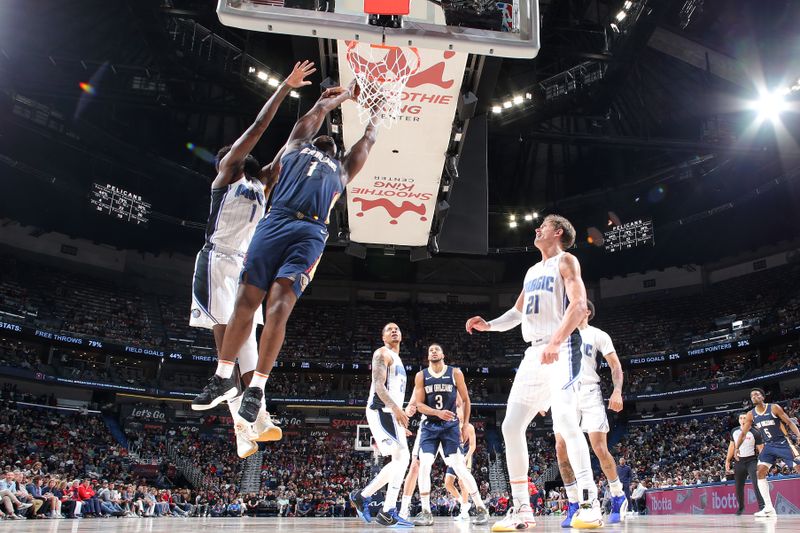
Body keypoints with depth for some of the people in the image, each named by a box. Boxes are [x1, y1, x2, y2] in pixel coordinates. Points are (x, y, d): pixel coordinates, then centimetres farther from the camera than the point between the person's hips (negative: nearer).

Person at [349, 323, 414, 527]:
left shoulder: (397, 359, 26)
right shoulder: (382, 353, -4)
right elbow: (379, 385, -17)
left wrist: (399, 411, 22)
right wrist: (396, 408, -26)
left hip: (391, 412, 10)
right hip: (381, 411, -10)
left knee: (399, 459, 8)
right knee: (402, 456, -16)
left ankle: (362, 496, 15)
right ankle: (389, 513, -12)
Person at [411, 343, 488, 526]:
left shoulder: (455, 373, -2)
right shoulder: (421, 376, 0)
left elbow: (466, 399, 7)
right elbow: (419, 405, -4)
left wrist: (465, 423, 4)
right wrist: (438, 413, -21)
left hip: (450, 425, -2)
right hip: (429, 426, 2)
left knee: (459, 467, -6)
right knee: (424, 466, -11)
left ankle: (481, 508, 7)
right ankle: (426, 512, -1)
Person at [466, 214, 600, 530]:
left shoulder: (565, 261, 1)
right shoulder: (532, 271, 24)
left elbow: (579, 304, -14)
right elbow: (518, 312, 31)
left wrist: (556, 341, -27)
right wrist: (489, 325, 13)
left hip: (562, 349, -8)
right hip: (534, 352, 8)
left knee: (564, 421, -23)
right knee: (511, 427, 1)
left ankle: (589, 504, -13)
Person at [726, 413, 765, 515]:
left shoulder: (755, 433, -9)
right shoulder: (734, 432, 5)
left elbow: (761, 449, -8)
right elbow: (732, 446, 13)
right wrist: (727, 460, 10)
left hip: (752, 460, -4)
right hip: (739, 461, 4)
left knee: (756, 484, -17)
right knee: (738, 486, 9)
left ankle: (762, 506, -12)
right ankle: (740, 507, 24)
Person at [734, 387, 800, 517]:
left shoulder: (774, 408, -9)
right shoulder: (751, 415, 2)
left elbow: (789, 422, -9)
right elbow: (743, 433, 4)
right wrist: (737, 447, -7)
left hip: (783, 443, -4)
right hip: (769, 446, 4)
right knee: (760, 473, -8)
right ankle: (769, 508, -5)